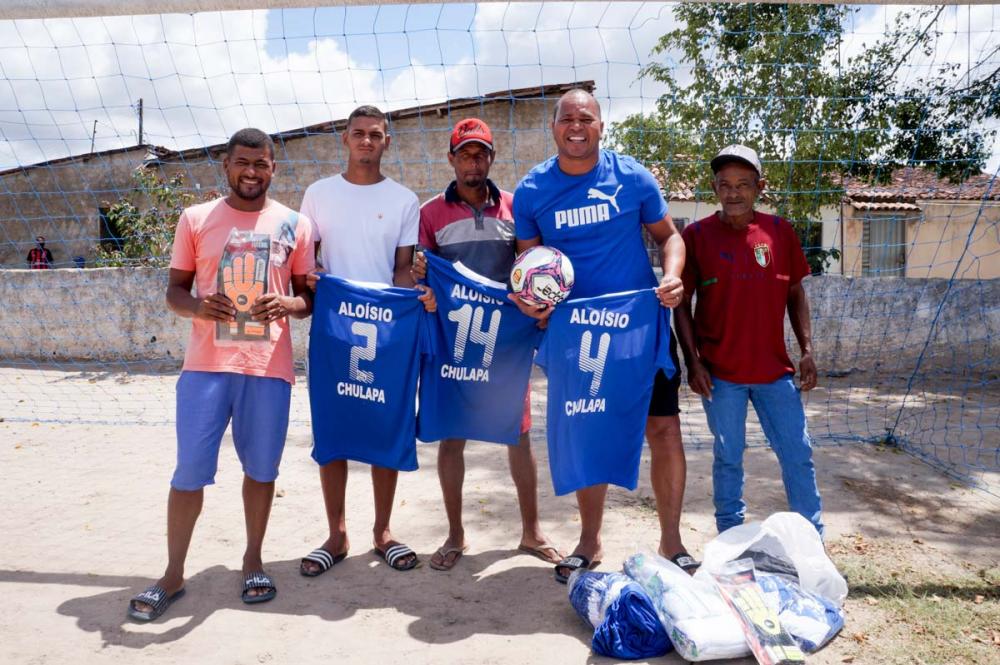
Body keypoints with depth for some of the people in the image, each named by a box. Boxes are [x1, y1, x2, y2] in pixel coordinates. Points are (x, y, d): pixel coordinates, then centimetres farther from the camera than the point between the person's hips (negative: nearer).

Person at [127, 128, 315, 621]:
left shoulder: (295, 225, 6)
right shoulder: (196, 219, 6)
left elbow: (311, 296, 8)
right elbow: (174, 290, 8)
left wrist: (286, 305, -15)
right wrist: (197, 306, -15)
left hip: (268, 367, 0)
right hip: (206, 364, 0)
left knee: (261, 468, 9)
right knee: (190, 472, 3)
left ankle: (253, 560, 28)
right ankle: (172, 575, 19)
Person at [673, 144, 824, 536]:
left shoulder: (780, 231, 4)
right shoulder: (697, 235, -3)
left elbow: (795, 294, 11)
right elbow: (681, 304, -2)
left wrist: (807, 351, 5)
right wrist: (693, 361, -8)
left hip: (774, 369, 3)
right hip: (720, 372, -2)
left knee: (798, 456, 9)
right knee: (729, 458, 9)